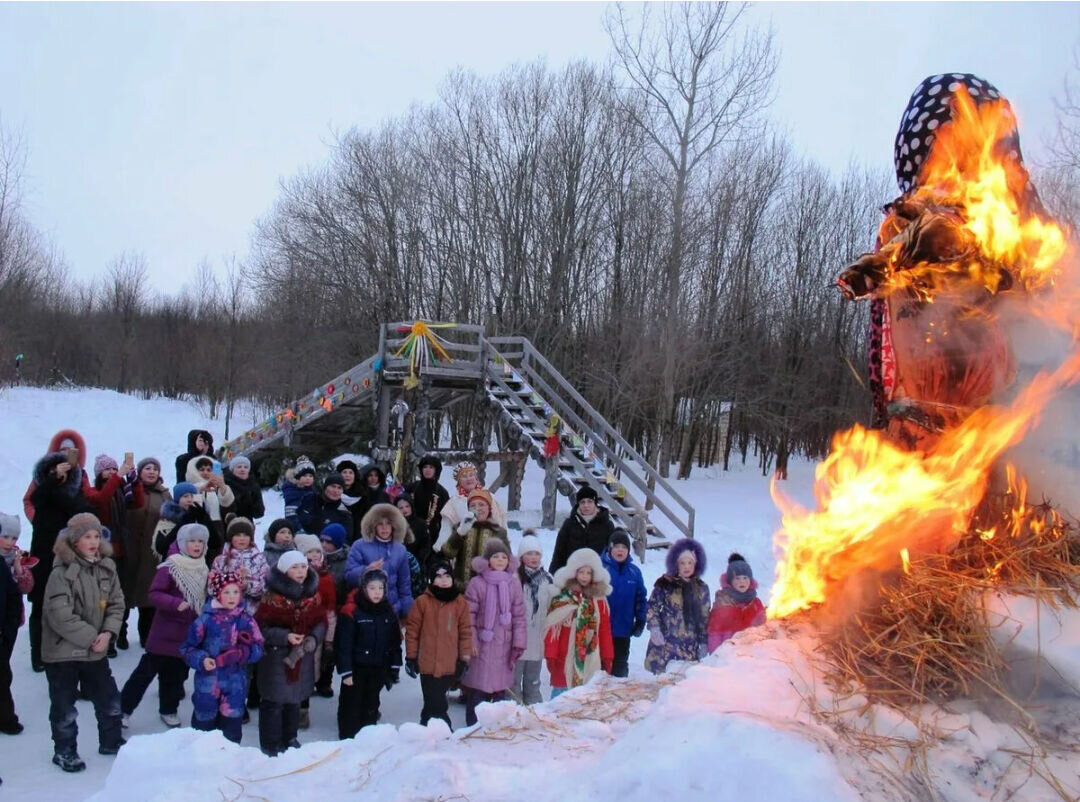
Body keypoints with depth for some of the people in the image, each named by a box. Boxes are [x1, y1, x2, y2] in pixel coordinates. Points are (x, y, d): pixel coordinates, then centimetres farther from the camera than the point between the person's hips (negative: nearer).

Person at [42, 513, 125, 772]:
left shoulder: (107, 568, 1)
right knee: (64, 706, 7)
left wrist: (108, 632, -11)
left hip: (96, 650, 6)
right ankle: (64, 751, 23)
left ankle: (111, 741, 33)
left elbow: (116, 603, 5)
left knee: (109, 699, 15)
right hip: (63, 651, -6)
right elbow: (61, 616, -24)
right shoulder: (62, 573, -19)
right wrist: (91, 637, -20)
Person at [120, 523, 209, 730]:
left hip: (189, 633, 6)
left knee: (177, 672, 16)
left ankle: (169, 709, 31)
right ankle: (123, 707, 12)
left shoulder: (203, 569, 7)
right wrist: (176, 603, -31)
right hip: (165, 632, -6)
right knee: (146, 671, 1)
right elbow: (154, 594, -17)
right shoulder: (170, 567, -14)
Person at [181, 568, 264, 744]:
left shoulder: (245, 620, 1)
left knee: (231, 734, 8)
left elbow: (258, 650, 0)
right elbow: (187, 648, -1)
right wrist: (201, 659, -18)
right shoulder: (206, 619, -6)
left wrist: (244, 651, -19)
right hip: (208, 684, -2)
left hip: (235, 685, 2)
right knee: (203, 726, 10)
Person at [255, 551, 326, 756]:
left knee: (295, 698, 17)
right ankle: (270, 745, 13)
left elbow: (321, 622, 8)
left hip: (302, 657, 5)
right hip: (275, 656, -5)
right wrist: (285, 637, -23)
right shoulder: (273, 597, -15)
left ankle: (290, 739, 33)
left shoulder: (313, 596, 3)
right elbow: (260, 626, -13)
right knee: (274, 701, 1)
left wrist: (314, 638, -12)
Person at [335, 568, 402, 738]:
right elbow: (344, 644, -14)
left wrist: (394, 667, 8)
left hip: (378, 669, 5)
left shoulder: (388, 611, 3)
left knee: (371, 707, 15)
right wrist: (345, 671, -15)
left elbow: (395, 642, 10)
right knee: (351, 707, 4)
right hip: (356, 668, -5)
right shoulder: (352, 611, -14)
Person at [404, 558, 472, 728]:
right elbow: (412, 630, 1)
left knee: (433, 704, 13)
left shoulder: (460, 602, 1)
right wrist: (411, 657, 1)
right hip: (428, 664, -2)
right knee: (437, 705, -3)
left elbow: (465, 631, 4)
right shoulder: (422, 602, -4)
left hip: (450, 665, 2)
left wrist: (464, 658, 2)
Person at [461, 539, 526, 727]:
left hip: (504, 646, 3)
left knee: (500, 688, 7)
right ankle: (474, 726, 10)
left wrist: (519, 643, 2)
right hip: (481, 644, -3)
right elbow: (469, 614, -4)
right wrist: (470, 641, -9)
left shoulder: (514, 584, 5)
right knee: (478, 687, 1)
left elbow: (519, 616, 6)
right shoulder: (477, 583, -4)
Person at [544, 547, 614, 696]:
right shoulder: (561, 598, -4)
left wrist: (607, 656, 9)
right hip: (565, 659, -3)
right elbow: (552, 628, -5)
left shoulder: (600, 600, 8)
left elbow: (605, 630, 10)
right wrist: (551, 656, -8)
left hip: (591, 660, 3)